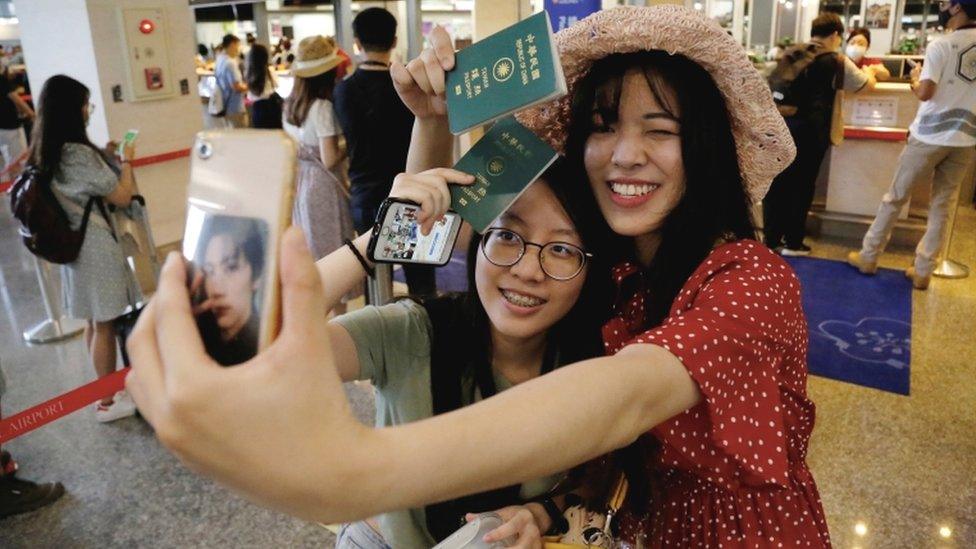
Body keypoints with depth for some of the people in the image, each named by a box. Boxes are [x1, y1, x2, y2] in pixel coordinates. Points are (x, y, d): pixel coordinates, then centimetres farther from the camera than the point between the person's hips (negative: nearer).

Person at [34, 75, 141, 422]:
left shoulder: (45, 153, 5)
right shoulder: (77, 153, -21)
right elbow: (122, 197, -15)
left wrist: (105, 158, 12)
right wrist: (125, 161, 0)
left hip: (72, 243, 9)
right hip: (95, 245, -9)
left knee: (94, 322, 19)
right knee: (104, 325, 3)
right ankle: (108, 401, 15)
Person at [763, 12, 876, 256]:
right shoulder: (837, 63, 0)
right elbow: (869, 84, 14)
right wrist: (868, 71, 36)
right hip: (810, 131, -4)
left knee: (777, 182, 9)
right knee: (802, 185, 7)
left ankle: (771, 239, 13)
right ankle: (793, 242, 15)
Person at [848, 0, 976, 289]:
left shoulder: (942, 45, -12)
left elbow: (925, 93, -16)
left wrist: (915, 79, 4)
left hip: (931, 135, -5)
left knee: (894, 198, 8)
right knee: (942, 206, 10)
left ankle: (868, 257, 17)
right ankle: (923, 271, 15)